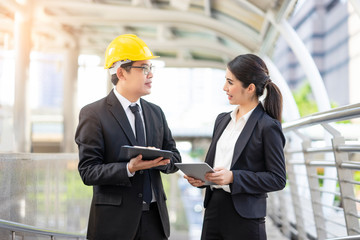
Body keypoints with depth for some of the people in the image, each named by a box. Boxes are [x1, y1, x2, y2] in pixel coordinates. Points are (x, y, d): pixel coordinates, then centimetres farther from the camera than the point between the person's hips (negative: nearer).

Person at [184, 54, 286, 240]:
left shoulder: (268, 126, -9)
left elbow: (278, 179, -11)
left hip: (245, 219, -6)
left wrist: (233, 177, -19)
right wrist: (200, 178, -2)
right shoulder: (222, 120, 13)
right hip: (213, 211, 6)